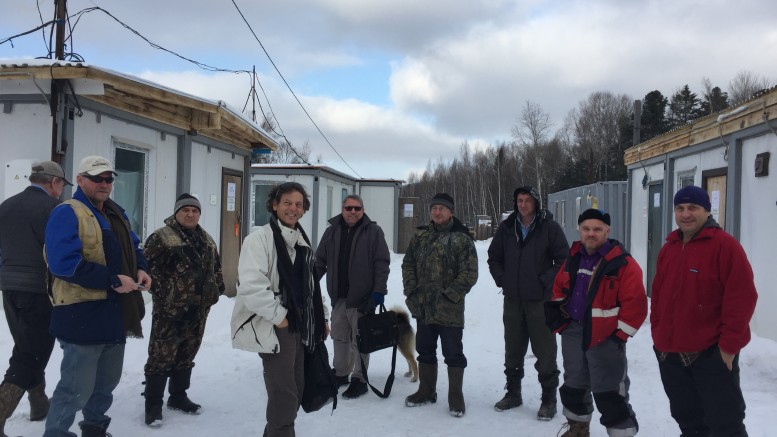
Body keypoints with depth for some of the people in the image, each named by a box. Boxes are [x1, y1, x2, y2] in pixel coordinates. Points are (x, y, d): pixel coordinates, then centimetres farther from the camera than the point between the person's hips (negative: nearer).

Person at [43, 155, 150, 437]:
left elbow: (133, 247, 23)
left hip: (115, 313, 9)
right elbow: (64, 262, -25)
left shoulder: (116, 214, 15)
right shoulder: (67, 213, -13)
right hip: (83, 314, -9)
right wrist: (113, 280, -24)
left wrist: (140, 269, 0)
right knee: (77, 388, -3)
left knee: (107, 381, 21)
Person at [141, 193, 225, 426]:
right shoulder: (162, 237, -8)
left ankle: (178, 396, 30)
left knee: (186, 355, 16)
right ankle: (153, 404, 6)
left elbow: (216, 267, 22)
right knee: (161, 357, -4)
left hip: (199, 309, 7)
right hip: (170, 309, -7)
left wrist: (217, 290, 13)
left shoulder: (207, 240, 14)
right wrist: (161, 290, -16)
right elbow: (147, 265, -13)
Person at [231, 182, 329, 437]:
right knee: (284, 394, -8)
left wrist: (322, 317, 16)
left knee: (295, 389, 15)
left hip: (299, 325, 9)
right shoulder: (260, 238, -14)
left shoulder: (302, 242, 13)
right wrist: (278, 315, -20)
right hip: (273, 326, -8)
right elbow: (250, 285, -25)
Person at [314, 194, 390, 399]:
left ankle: (359, 380, 14)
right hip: (338, 297, 5)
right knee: (339, 338, 15)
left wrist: (378, 291, -13)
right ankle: (340, 374, 31)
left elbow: (382, 264, -7)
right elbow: (320, 261, 13)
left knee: (360, 340, 3)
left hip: (362, 297, -5)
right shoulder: (332, 231, 9)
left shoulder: (373, 231, -4)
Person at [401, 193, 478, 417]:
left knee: (453, 353, 3)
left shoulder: (462, 239, -6)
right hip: (422, 307, 5)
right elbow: (408, 264, 11)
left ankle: (456, 396, 16)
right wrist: (411, 290, -1)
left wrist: (449, 295, -15)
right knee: (425, 350, 16)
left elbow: (469, 273, -11)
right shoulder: (420, 237, 9)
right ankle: (426, 391, 30)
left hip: (449, 309, -5)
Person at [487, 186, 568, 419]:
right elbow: (494, 257, 15)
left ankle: (549, 398, 13)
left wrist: (546, 282, -11)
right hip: (513, 300, 4)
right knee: (513, 349, 14)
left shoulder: (550, 228, -6)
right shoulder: (506, 228, 6)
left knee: (544, 351, 1)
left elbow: (563, 260, -6)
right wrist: (502, 280, 4)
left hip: (540, 301, -4)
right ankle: (513, 393, 28)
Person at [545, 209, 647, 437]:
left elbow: (635, 303, -17)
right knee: (573, 385, 21)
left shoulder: (623, 263, -15)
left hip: (605, 337, -7)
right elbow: (560, 287, 21)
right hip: (573, 332, 7)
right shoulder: (573, 258, 6)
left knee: (609, 395, -4)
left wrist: (621, 333, -16)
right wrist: (559, 311, 11)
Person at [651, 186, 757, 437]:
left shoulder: (725, 245, -11)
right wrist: (658, 334, 11)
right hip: (671, 352, 7)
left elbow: (741, 297, -15)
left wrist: (730, 343, -15)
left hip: (712, 353, -7)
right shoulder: (668, 249, 12)